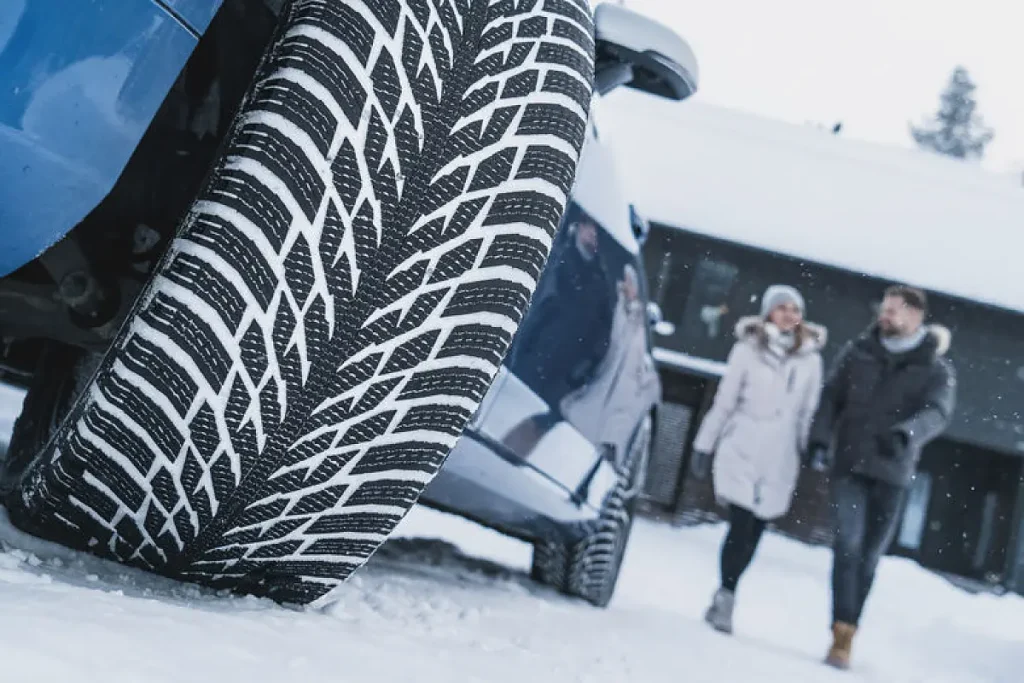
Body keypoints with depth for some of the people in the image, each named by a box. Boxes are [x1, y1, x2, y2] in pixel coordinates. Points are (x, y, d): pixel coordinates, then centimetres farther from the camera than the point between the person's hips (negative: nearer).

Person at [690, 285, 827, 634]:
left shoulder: (811, 358, 4)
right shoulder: (748, 349, -2)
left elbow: (809, 412, 8)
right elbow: (724, 401, 2)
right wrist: (704, 445, 4)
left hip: (779, 461, 2)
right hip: (741, 452, -2)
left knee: (754, 531, 4)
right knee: (742, 526, -10)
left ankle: (724, 596, 19)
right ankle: (725, 598, 3)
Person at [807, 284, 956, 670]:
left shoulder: (937, 370, 0)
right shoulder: (858, 353, 5)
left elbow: (937, 413, -16)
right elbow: (831, 396, 5)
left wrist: (904, 435, -37)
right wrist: (820, 439, -11)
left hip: (892, 472, 0)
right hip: (849, 464, 0)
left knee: (870, 555, 8)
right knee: (848, 544, -14)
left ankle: (848, 632, 21)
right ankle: (842, 634, -14)